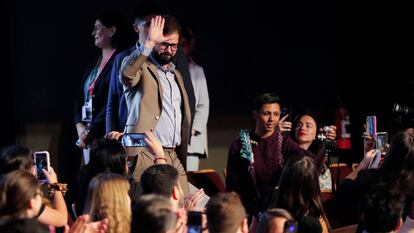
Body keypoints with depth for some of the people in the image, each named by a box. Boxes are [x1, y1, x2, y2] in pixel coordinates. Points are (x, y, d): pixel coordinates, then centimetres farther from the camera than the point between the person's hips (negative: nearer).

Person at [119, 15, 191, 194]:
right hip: (146, 155, -7)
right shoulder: (141, 68, 1)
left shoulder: (176, 75, 24)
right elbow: (127, 74, -25)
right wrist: (149, 43, -28)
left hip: (174, 157, 7)